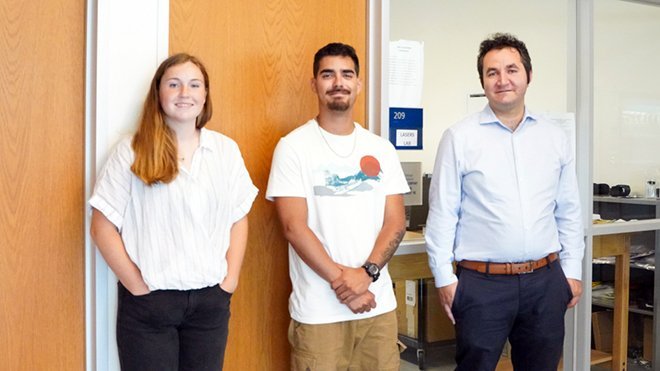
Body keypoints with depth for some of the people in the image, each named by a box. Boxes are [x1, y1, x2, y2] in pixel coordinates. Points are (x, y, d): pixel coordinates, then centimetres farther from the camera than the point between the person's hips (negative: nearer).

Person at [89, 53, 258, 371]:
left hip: (211, 300, 3)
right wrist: (137, 286, -8)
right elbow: (103, 228, -4)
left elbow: (239, 220, 8)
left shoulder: (226, 149, 5)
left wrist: (230, 280, 0)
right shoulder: (132, 151, -4)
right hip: (148, 302, -2)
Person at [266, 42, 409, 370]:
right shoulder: (293, 147, -4)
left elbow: (396, 221, 3)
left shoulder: (381, 149, 7)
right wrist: (340, 281, -13)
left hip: (378, 304, 4)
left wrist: (366, 273, -12)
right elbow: (294, 227, -10)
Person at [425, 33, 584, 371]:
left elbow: (569, 212, 11)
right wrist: (444, 277, -6)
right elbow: (443, 214, -5)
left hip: (545, 280, 4)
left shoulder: (554, 138, 7)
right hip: (482, 281, -3)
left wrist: (572, 270, 9)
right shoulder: (459, 137, -4)